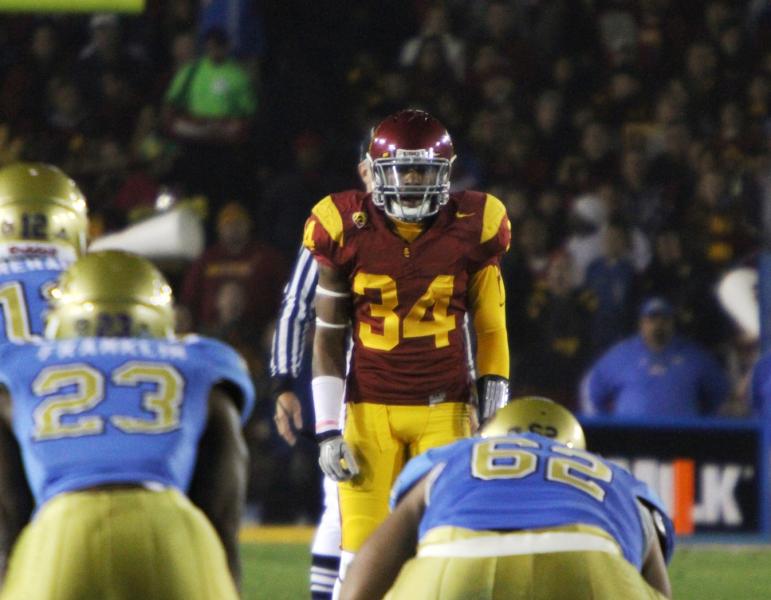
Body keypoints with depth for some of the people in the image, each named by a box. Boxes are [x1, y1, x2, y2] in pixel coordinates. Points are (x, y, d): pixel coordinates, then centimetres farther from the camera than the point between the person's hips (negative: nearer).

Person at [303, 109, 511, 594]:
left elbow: (491, 333, 6)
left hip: (444, 409, 0)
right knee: (363, 553, -4)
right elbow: (328, 338, 3)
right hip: (370, 407, 0)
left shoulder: (472, 230, -1)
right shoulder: (348, 230, -3)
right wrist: (328, 429, -2)